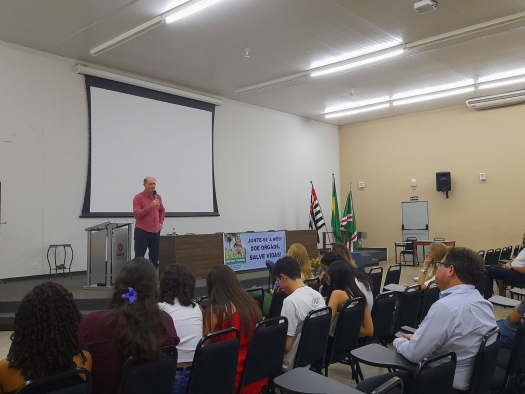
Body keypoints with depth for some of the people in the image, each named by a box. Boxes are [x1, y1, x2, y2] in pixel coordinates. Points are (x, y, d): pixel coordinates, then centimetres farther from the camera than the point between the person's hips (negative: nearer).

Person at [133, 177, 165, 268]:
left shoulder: (158, 197, 10)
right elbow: (136, 214, -18)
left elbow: (162, 210, 28)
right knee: (139, 258, -3)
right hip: (142, 231, -5)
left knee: (154, 258, 9)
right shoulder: (139, 197, -8)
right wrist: (151, 206, -22)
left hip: (156, 232, 6)